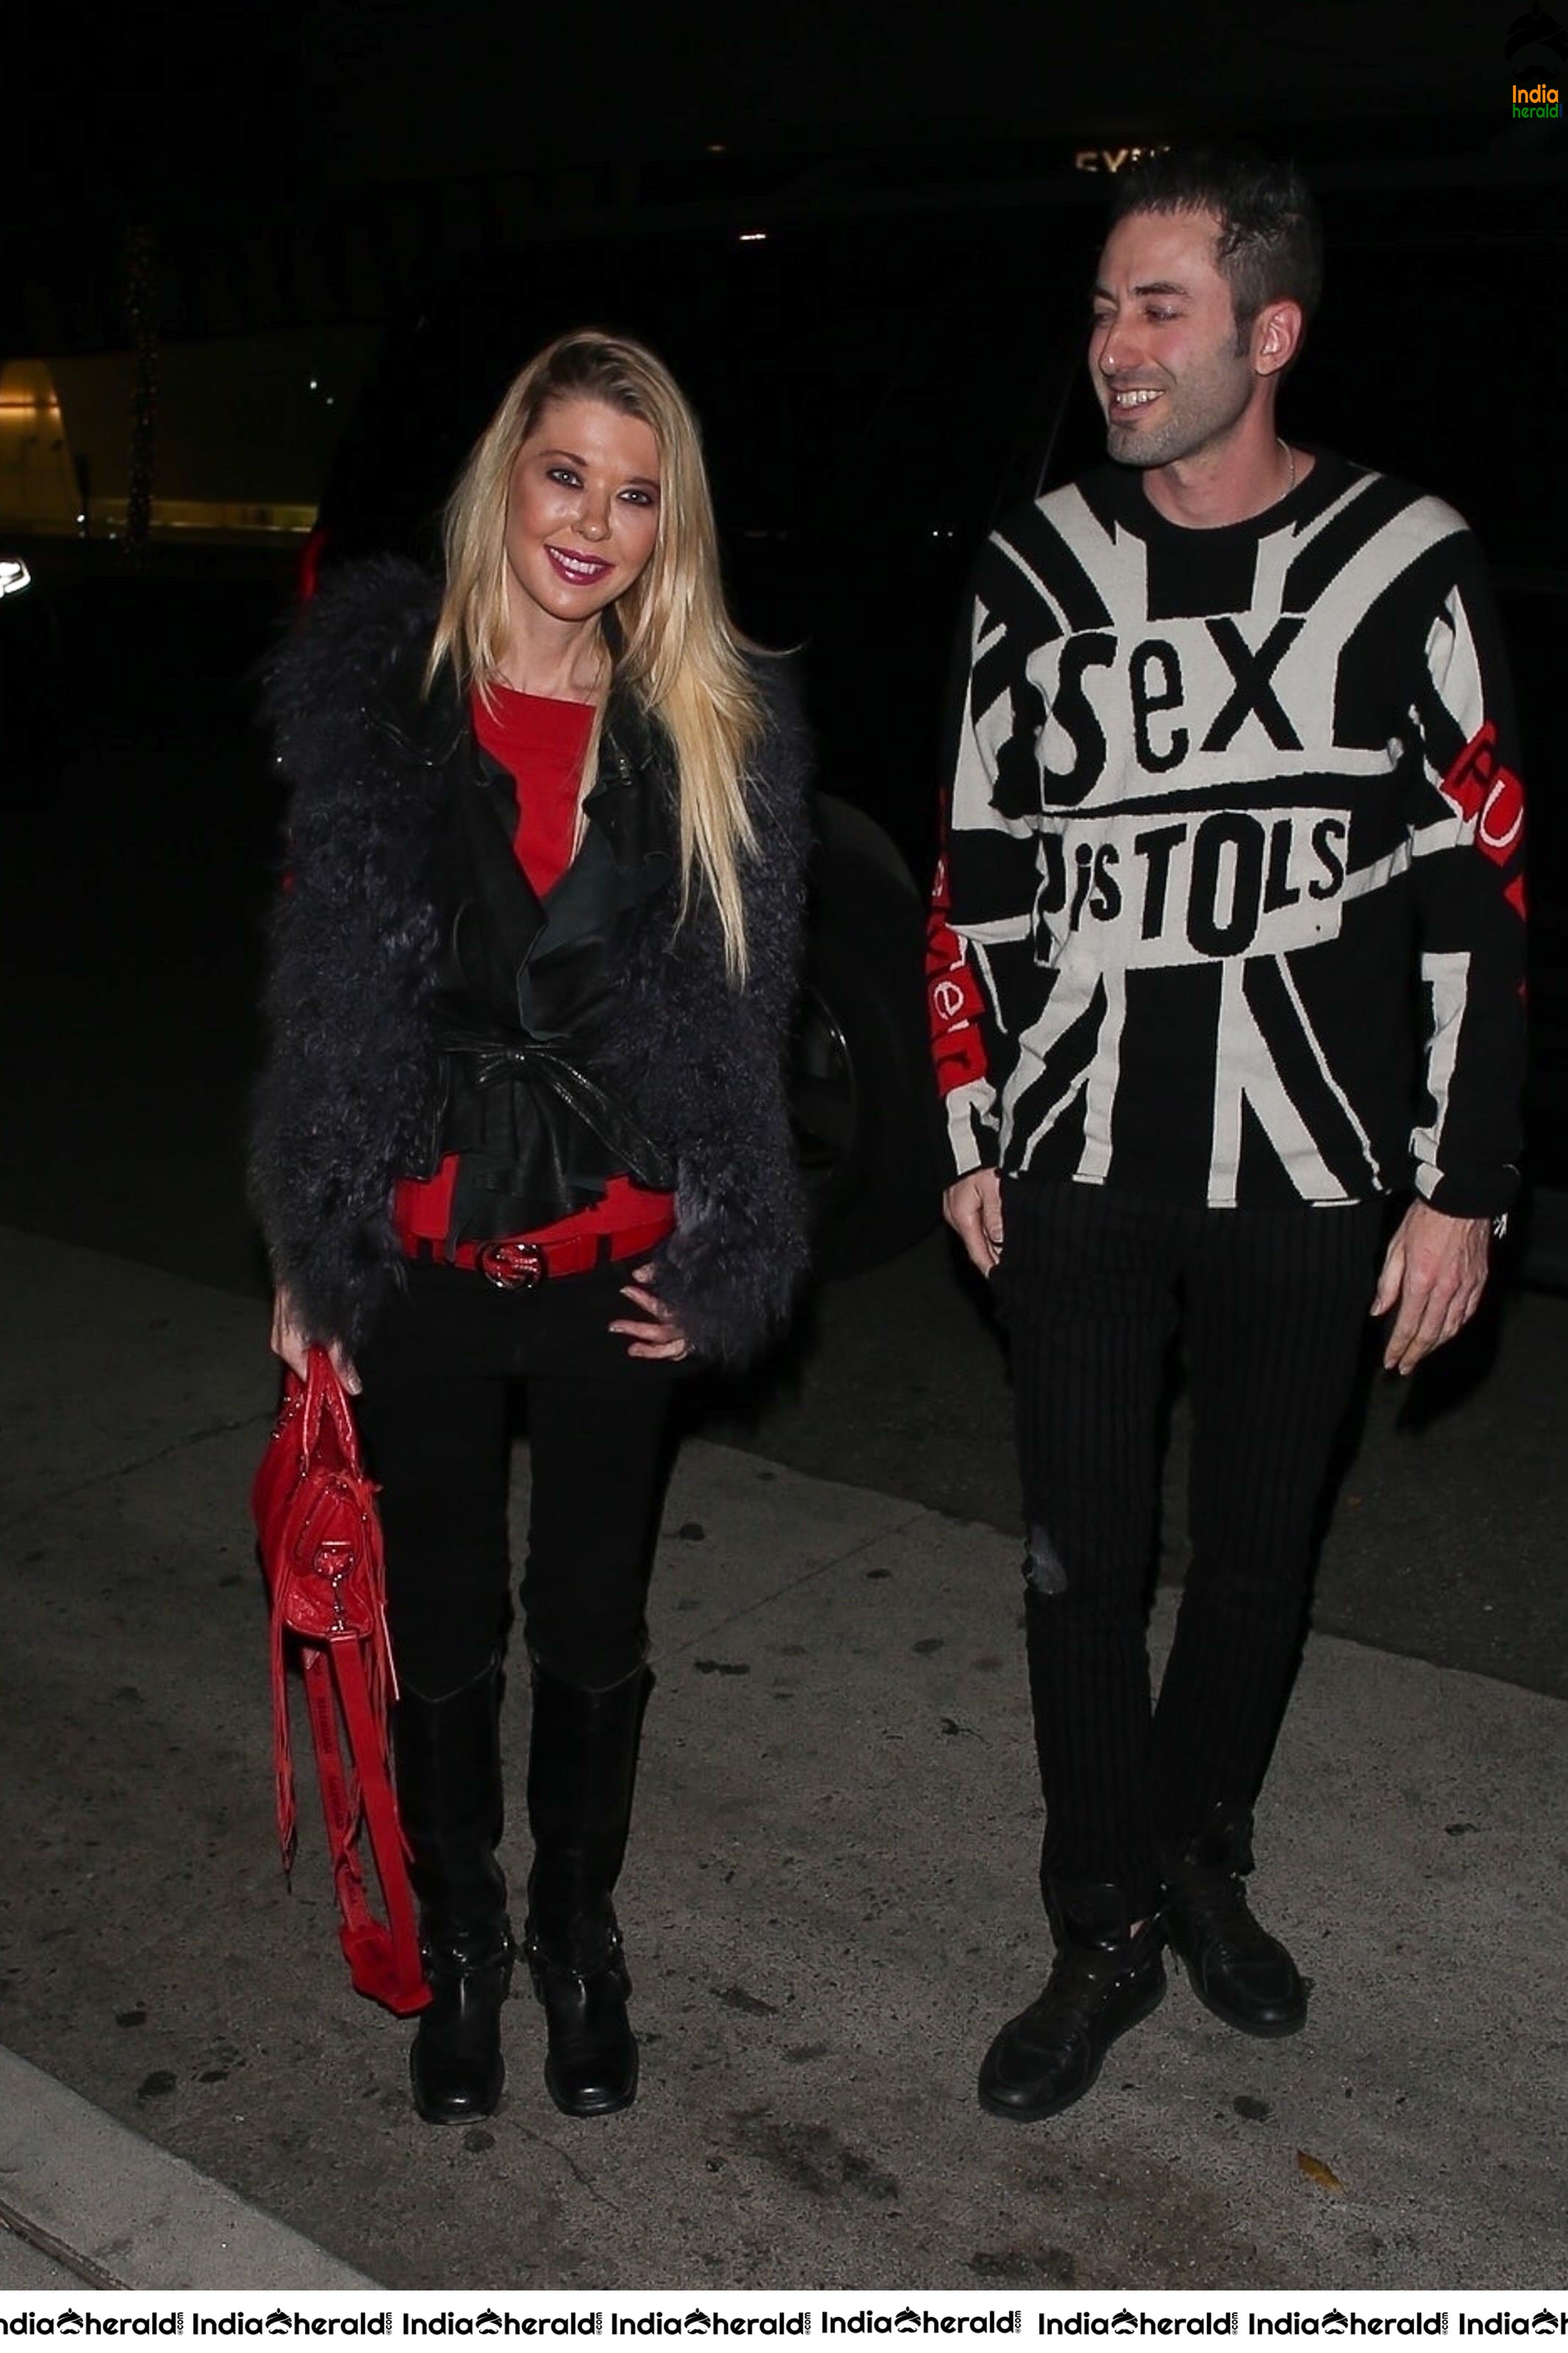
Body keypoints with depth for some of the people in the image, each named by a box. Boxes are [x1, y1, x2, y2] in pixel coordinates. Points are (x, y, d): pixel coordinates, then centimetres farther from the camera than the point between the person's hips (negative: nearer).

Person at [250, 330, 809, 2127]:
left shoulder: (723, 731, 0)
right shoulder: (369, 687, -2)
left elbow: (744, 1020, 3)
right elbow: (319, 991, -2)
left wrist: (716, 1263, 1)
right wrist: (311, 1258, -2)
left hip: (613, 1266, 1)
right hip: (424, 1256, 0)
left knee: (595, 1628, 14)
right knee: (443, 1633, 13)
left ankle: (579, 1932, 38)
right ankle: (458, 1942, 37)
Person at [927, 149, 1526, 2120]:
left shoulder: (1405, 566, -3)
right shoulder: (1039, 569, 3)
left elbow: (1474, 896, -2)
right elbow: (976, 868, 7)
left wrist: (1458, 1189, -4)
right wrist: (972, 1139, 6)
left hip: (1311, 1174, -1)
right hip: (1078, 1166, 1)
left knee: (1257, 1552, 13)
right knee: (1082, 1564, 6)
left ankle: (1201, 1853, 38)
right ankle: (1109, 1931, 25)